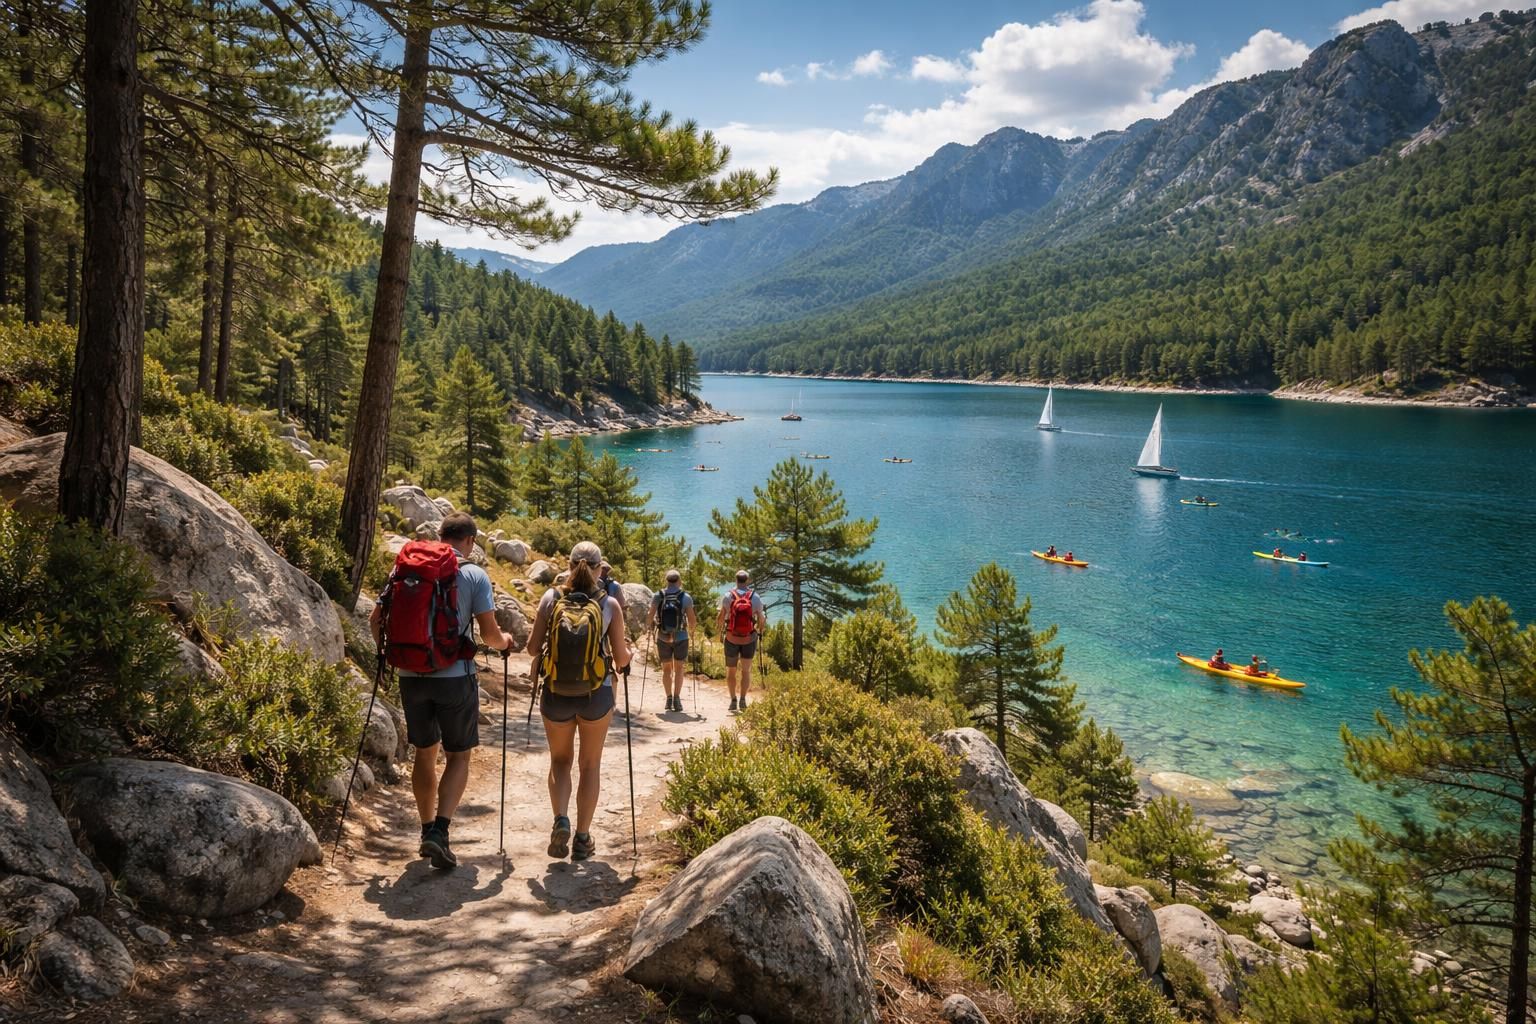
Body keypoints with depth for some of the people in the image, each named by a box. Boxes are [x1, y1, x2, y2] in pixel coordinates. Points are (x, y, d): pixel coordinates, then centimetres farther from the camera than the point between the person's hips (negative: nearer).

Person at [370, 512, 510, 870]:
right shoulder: (474, 575, -6)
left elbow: (376, 618, 6)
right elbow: (489, 634, -7)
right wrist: (505, 642, 15)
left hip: (412, 676, 4)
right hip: (455, 677, -3)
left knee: (424, 752, 19)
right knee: (458, 756, 9)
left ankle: (428, 830, 26)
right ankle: (440, 831, -7)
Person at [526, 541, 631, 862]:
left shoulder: (551, 598, -5)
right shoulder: (610, 604, -7)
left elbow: (533, 648, -2)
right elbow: (621, 658, -4)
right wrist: (626, 657, 18)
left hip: (556, 693, 1)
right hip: (597, 694, -1)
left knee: (560, 761, 21)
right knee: (590, 765, 17)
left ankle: (561, 820, 0)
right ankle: (582, 837, 18)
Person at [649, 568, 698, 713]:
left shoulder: (658, 596, -4)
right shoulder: (685, 597, -7)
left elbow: (650, 617, -8)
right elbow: (692, 621, -7)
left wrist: (652, 626, 13)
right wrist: (692, 630, 13)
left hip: (663, 638, 1)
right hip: (681, 637, -1)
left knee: (666, 669, 16)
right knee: (678, 668, 10)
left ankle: (669, 698, 12)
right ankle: (676, 698, 0)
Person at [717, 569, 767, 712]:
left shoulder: (728, 596, -9)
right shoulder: (755, 597, -9)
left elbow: (721, 616, -1)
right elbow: (761, 619, -4)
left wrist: (721, 631, 18)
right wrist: (761, 630, 17)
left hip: (731, 639, 0)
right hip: (749, 639, 0)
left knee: (731, 671, 15)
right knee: (746, 671, 12)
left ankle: (733, 700, 12)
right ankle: (743, 699, -1)